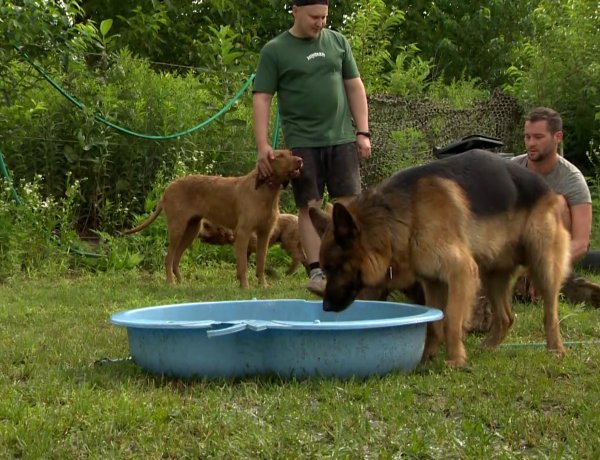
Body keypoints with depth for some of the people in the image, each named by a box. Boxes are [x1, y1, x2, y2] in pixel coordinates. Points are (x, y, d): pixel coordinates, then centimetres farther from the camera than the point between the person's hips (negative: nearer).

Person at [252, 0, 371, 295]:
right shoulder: (274, 51, 1)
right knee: (309, 206, -2)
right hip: (302, 143, -3)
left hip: (342, 138, 3)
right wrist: (262, 145, -9)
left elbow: (355, 87, 12)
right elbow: (261, 98, -1)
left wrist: (363, 132, 5)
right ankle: (316, 271, 0)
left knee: (348, 203, -1)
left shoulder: (338, 42, 11)